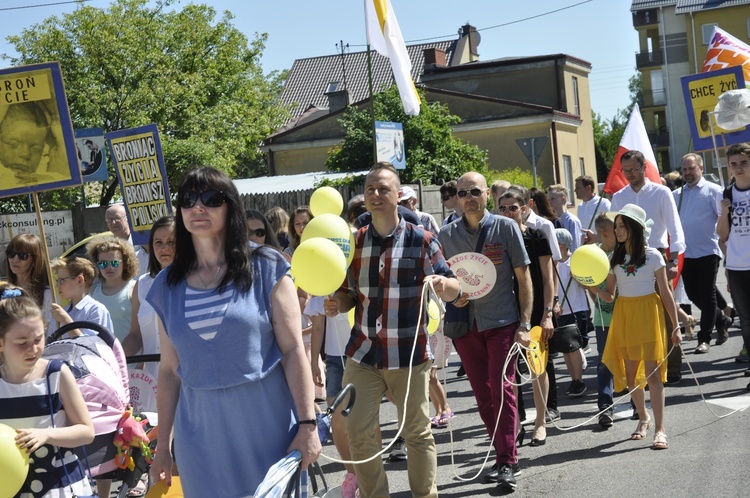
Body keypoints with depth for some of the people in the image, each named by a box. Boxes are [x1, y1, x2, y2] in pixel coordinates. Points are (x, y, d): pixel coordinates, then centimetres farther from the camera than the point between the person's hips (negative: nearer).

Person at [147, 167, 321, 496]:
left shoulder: (265, 269, -3)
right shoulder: (167, 286, 6)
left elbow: (293, 350, -6)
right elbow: (169, 370, 9)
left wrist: (307, 424, -11)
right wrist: (163, 445, 9)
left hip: (267, 421, -2)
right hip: (201, 430, 3)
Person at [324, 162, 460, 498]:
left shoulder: (421, 240, -4)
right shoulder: (354, 243, 5)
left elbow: (452, 291, -2)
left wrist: (442, 284, -25)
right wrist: (337, 304, -8)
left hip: (410, 355, -2)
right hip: (363, 354, 3)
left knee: (417, 432, 8)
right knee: (358, 432, 0)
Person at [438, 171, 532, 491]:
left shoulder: (505, 228, -3)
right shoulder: (447, 235, 5)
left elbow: (524, 278, -1)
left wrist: (524, 325, -7)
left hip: (502, 323, -3)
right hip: (466, 325, 4)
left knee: (501, 390, -9)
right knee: (483, 395, 8)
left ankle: (507, 464, -6)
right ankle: (503, 456, 19)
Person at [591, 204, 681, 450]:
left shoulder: (652, 256, -4)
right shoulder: (614, 258, 7)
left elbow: (666, 293, -2)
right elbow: (609, 296, 7)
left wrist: (676, 326, -4)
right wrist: (594, 288, -14)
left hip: (648, 313, -4)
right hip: (624, 314, 4)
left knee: (652, 371, -9)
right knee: (631, 372, 8)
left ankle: (660, 428, -8)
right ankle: (644, 418, 28)